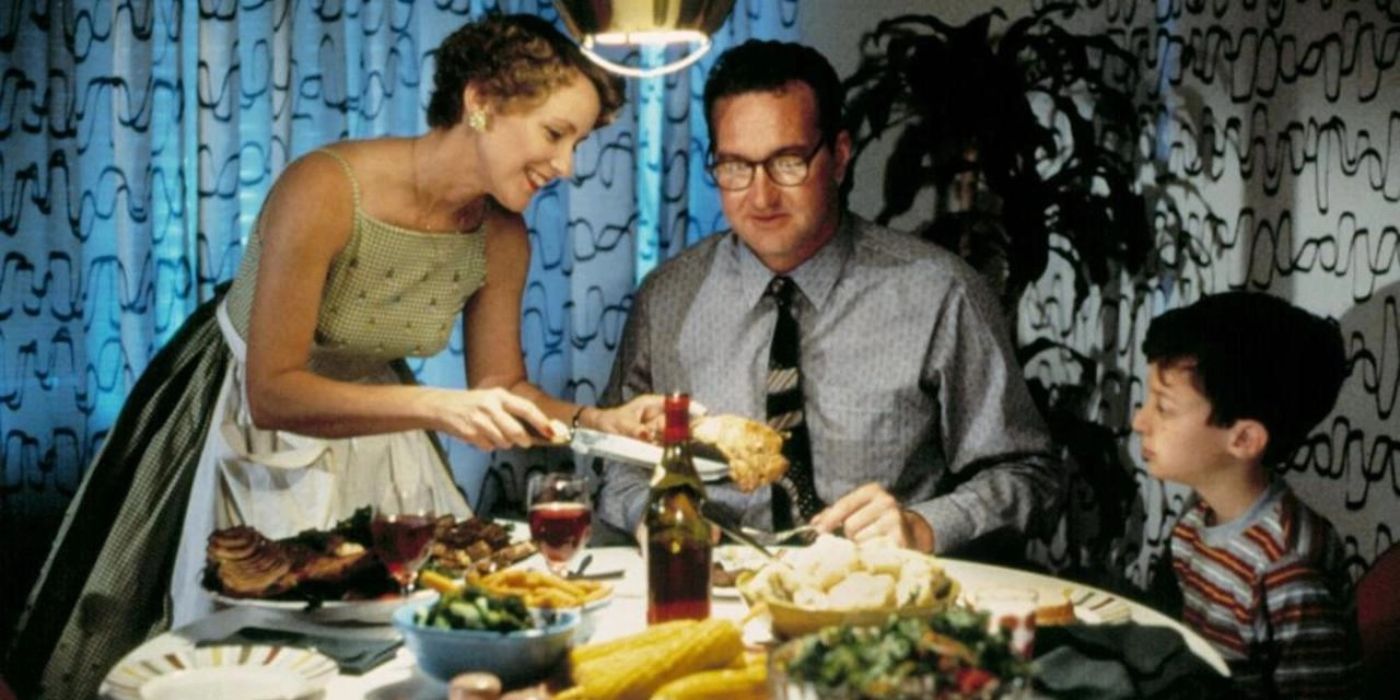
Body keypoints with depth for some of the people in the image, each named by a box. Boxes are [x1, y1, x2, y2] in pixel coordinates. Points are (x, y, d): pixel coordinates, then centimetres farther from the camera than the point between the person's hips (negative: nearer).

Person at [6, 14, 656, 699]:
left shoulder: (502, 238, -12)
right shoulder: (324, 190, -30)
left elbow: (500, 387, -2)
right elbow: (272, 394, -31)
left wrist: (595, 421, -20)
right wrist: (435, 406, -42)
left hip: (368, 424, 5)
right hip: (250, 430, -5)